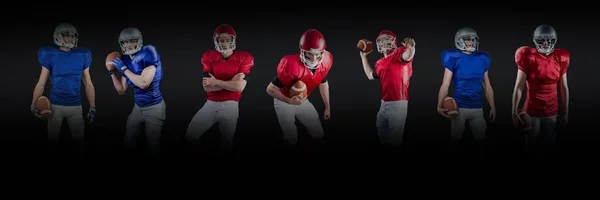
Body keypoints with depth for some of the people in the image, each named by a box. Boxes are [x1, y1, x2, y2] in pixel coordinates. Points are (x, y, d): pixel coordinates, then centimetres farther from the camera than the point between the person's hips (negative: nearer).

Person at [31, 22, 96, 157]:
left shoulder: (82, 56, 3)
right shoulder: (50, 56, -3)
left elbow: (88, 84, 8)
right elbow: (41, 84, -1)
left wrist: (92, 107, 4)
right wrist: (33, 105, -12)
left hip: (75, 106, 1)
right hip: (56, 105, -1)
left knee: (79, 141, 4)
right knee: (52, 140, 7)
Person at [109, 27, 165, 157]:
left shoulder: (148, 54, -18)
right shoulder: (126, 60, 4)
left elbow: (143, 83, -28)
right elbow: (121, 91, 10)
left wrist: (123, 69, -20)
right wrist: (112, 73, 2)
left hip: (154, 108, -7)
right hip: (137, 107, 7)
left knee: (153, 145, 3)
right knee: (128, 141, 16)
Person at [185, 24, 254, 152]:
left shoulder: (244, 58, -1)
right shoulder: (209, 57, 5)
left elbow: (240, 87, -12)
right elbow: (207, 87, -5)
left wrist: (216, 82, -8)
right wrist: (231, 82, -12)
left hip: (230, 105, -2)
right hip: (210, 104, 2)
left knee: (227, 143, 6)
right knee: (190, 136, -6)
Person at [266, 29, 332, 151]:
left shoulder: (325, 62, -17)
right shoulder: (293, 66, -36)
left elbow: (323, 83, 6)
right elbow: (270, 89, -27)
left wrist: (327, 107, 11)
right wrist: (290, 101, -41)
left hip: (303, 101, 6)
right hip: (284, 102, -5)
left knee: (319, 135, 7)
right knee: (291, 140, -8)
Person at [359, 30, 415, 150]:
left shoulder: (399, 53, -10)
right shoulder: (380, 63, 16)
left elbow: (407, 56, -34)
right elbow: (370, 76, 30)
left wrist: (411, 48, -58)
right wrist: (363, 57, 31)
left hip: (398, 103, -9)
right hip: (384, 103, 9)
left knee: (395, 139, -3)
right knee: (382, 135, 22)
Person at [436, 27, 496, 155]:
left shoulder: (482, 59, 8)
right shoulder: (454, 58, -4)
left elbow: (487, 86, 14)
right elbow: (445, 85, -7)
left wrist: (492, 107, 10)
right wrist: (439, 106, -18)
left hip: (477, 107, 4)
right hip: (459, 107, -3)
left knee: (481, 140, 10)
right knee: (456, 140, 5)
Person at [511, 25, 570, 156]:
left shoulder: (560, 58, -2)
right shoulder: (528, 57, -12)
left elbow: (564, 88, 4)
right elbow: (519, 87, -11)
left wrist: (566, 112, 6)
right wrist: (514, 112, -13)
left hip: (552, 111, 3)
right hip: (532, 111, -3)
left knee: (548, 145, 13)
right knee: (530, 145, 9)